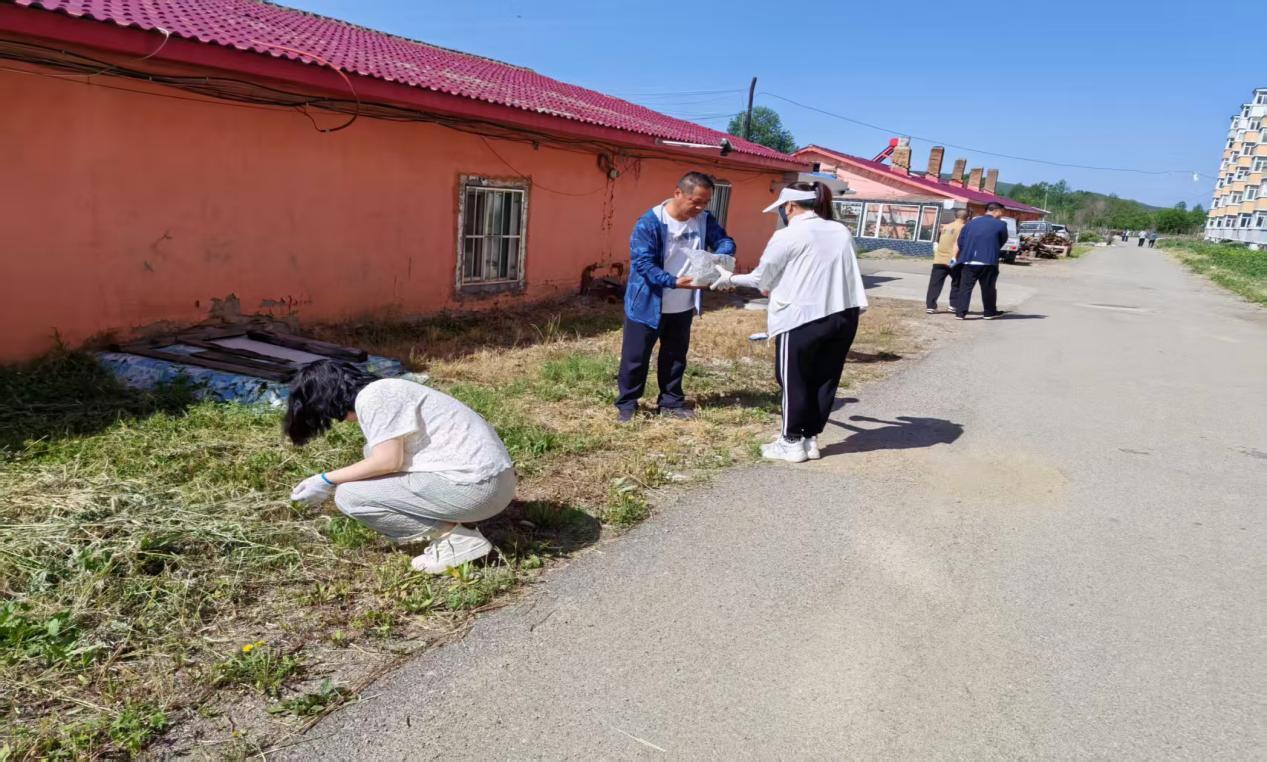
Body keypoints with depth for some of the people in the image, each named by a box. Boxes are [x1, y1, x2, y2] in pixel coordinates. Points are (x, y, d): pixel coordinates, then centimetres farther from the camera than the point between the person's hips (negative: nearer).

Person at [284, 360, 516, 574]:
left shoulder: (372, 397, -8)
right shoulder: (384, 391, 21)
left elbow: (388, 461, -15)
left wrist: (326, 481, -3)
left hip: (473, 485, -10)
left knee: (348, 496, -5)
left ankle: (456, 539, -4)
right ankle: (452, 523, 11)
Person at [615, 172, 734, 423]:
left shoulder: (704, 220, -3)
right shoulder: (650, 222, -21)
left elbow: (726, 241, -4)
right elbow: (642, 263, -25)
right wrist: (674, 282, -36)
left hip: (683, 307, 6)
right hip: (647, 304, -5)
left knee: (676, 356, 17)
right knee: (636, 356, 5)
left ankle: (671, 401, 33)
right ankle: (627, 404, 21)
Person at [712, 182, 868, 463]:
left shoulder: (787, 236, -7)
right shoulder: (842, 232, 12)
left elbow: (760, 278, 1)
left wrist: (730, 279, 19)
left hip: (803, 318, -6)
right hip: (844, 314, 6)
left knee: (794, 380, 8)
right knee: (825, 380, 13)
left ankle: (792, 442, 16)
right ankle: (811, 439, 23)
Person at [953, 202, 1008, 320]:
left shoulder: (970, 223, 11)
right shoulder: (1001, 224, -1)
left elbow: (960, 242, 9)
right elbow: (1003, 241, 10)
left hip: (968, 261, 3)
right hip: (989, 262, -3)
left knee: (965, 287, 3)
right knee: (988, 288, 11)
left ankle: (960, 313, -3)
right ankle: (990, 312, 21)